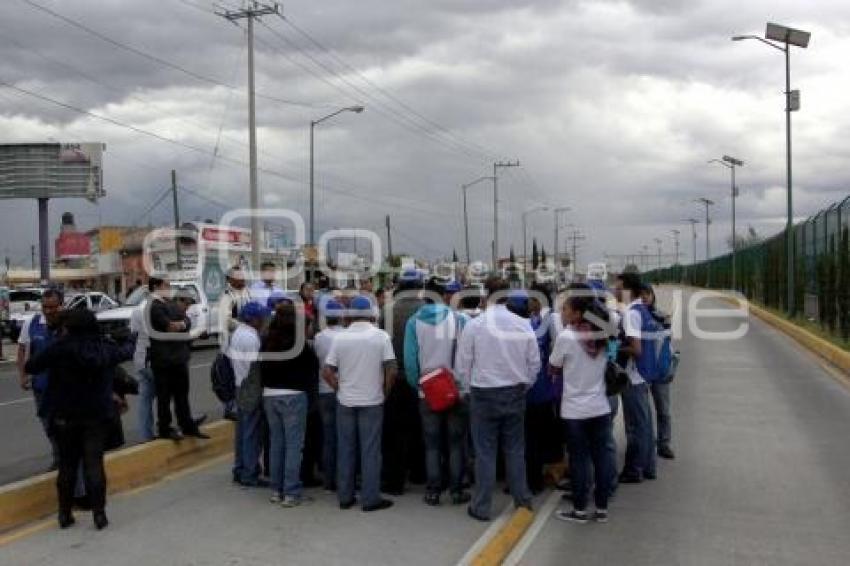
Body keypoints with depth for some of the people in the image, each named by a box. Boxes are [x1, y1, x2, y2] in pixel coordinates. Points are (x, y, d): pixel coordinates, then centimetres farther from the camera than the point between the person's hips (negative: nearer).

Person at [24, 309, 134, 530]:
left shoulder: (60, 348, -11)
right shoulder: (106, 348, 0)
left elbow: (30, 367, -9)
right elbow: (126, 352, 20)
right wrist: (131, 344, 44)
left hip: (64, 415, -1)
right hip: (97, 414, 1)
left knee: (67, 465, 10)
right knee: (94, 462, 4)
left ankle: (65, 514, 17)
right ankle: (99, 514, 2)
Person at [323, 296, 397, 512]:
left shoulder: (340, 338, -1)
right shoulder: (381, 336, -6)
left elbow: (327, 372, -3)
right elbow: (391, 371, -11)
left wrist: (340, 389, 10)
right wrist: (384, 392, 3)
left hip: (345, 402, 2)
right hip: (372, 402, -2)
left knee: (345, 449, 11)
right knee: (370, 451, 4)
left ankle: (345, 497, 18)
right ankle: (370, 498, 7)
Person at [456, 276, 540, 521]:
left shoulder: (474, 325, -12)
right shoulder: (524, 325, -6)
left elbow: (463, 365, -6)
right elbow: (534, 363, 1)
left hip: (484, 395, -2)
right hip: (516, 394, 2)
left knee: (485, 452, 5)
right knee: (515, 449, 16)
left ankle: (481, 507, 13)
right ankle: (522, 499, 25)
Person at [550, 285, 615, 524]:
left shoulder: (566, 337, -15)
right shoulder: (601, 335, 1)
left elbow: (554, 368, -3)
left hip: (575, 410, -5)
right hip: (600, 407, 5)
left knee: (579, 459, 5)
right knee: (601, 456, 10)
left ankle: (580, 510, 13)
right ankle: (602, 508, 18)